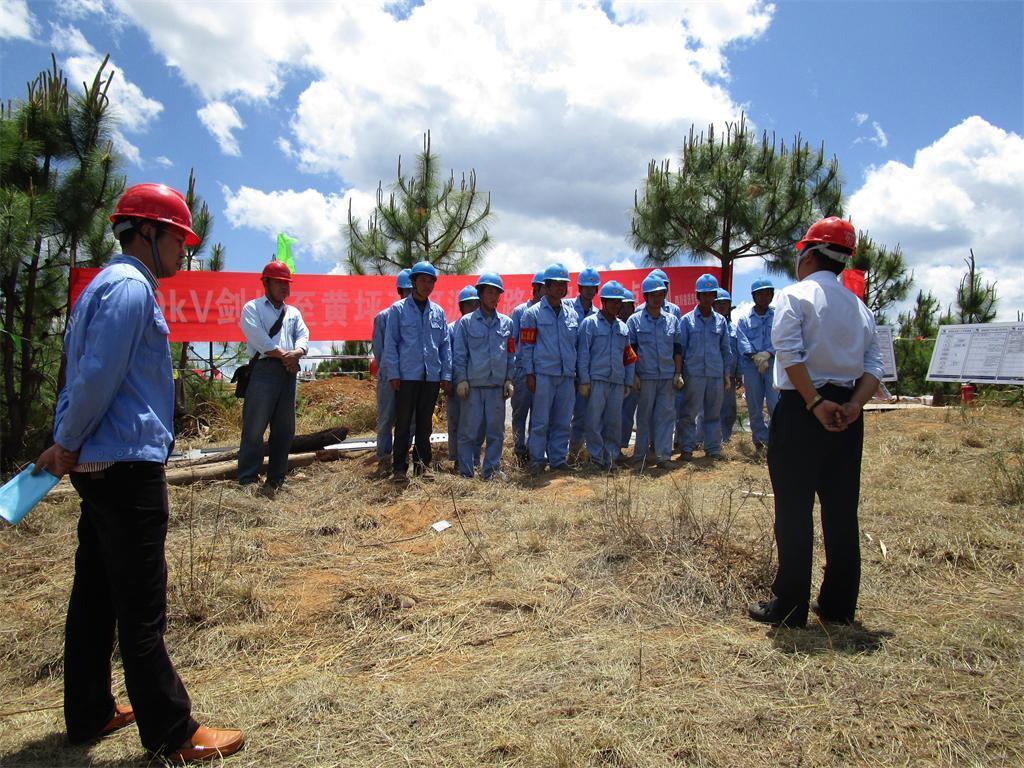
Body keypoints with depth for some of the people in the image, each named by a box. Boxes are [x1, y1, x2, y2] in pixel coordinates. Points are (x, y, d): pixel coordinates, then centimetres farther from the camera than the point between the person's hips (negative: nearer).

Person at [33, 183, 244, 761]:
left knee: (96, 593, 17)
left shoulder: (111, 284, 19)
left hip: (101, 467, 10)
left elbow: (88, 374, 19)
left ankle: (89, 713, 31)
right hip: (128, 465, -10)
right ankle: (172, 733, 9)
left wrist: (67, 445, 16)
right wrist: (67, 446, -7)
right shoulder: (130, 287, -14)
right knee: (142, 607, -2)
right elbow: (98, 378, -20)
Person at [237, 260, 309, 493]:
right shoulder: (252, 308, 6)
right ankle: (248, 480, -3)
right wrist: (284, 356, -7)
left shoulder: (294, 312, 22)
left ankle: (276, 479, 17)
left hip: (289, 372, 6)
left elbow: (303, 336, 8)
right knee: (254, 427, -8)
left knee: (285, 429, 8)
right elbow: (260, 340, -8)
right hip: (264, 370, -6)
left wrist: (295, 354, -13)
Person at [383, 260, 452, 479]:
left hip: (431, 376, 3)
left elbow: (445, 345, 10)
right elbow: (390, 343, -1)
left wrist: (446, 374, 3)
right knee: (403, 422, 2)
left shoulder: (438, 312, 10)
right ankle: (400, 465, 11)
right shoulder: (398, 309, 1)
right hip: (407, 375, -3)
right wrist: (393, 373, -8)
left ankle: (423, 463, 20)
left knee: (425, 422, 11)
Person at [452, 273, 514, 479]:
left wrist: (509, 379, 6)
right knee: (470, 430, 0)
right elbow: (459, 353, 2)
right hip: (473, 385, -3)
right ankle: (466, 472, 7)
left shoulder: (506, 322, 11)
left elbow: (511, 354, 13)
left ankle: (491, 470, 15)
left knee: (496, 430, 5)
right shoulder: (466, 321, 3)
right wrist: (461, 379, -5)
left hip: (497, 385, 3)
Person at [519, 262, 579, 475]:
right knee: (540, 421, -1)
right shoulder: (533, 313, 0)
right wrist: (530, 374, -6)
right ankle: (537, 459, 9)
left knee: (562, 421, 8)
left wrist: (579, 373, 12)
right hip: (543, 375, -4)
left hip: (567, 375, 4)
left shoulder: (572, 314, 13)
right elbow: (526, 346, -1)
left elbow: (577, 345, 17)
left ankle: (558, 459, 18)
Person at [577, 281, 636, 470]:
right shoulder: (590, 323, 0)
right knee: (594, 419, -5)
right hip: (597, 379, -4)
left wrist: (628, 382, 14)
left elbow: (629, 357, 18)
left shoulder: (623, 327, 16)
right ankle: (596, 456, 6)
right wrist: (583, 380, -9)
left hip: (617, 381, 5)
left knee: (614, 421, 6)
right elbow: (583, 353, -4)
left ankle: (611, 455, 16)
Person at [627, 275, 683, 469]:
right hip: (645, 376, -3)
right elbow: (630, 351, 1)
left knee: (666, 414, 1)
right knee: (644, 415, 3)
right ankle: (641, 455, 11)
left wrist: (678, 374, 5)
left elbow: (677, 350, 12)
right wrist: (634, 375, -6)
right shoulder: (635, 320, 3)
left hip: (668, 376, 3)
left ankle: (663, 455, 6)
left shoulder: (672, 320, 12)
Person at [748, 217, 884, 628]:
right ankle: (839, 605, 21)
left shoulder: (795, 295, -4)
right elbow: (873, 365, 6)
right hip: (846, 414, 6)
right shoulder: (859, 307, 15)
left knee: (794, 510, 0)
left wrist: (815, 403, -16)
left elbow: (791, 354, -18)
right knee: (842, 510, 11)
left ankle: (789, 606, 7)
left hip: (801, 410, -6)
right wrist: (853, 405, -5)